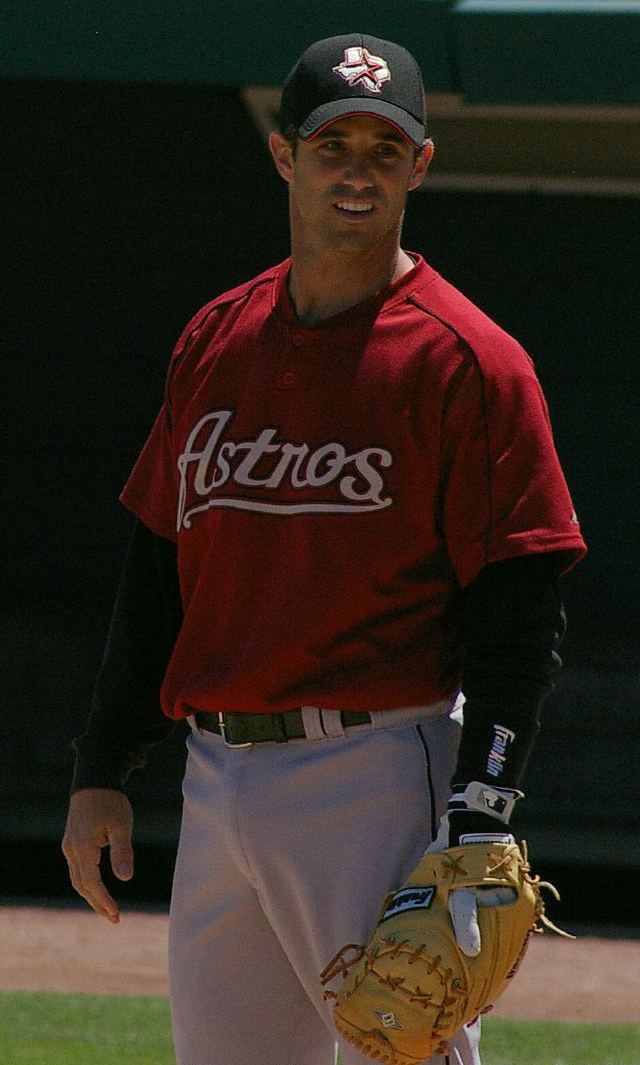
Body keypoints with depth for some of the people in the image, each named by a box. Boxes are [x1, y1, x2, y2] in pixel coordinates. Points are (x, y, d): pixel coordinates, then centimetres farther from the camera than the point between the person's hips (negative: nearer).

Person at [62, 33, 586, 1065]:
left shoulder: (466, 361, -6)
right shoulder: (216, 340, 13)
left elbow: (520, 613, -9)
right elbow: (156, 571, 18)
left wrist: (477, 825, -17)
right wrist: (100, 774, 15)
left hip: (378, 782, -6)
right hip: (217, 778, 6)